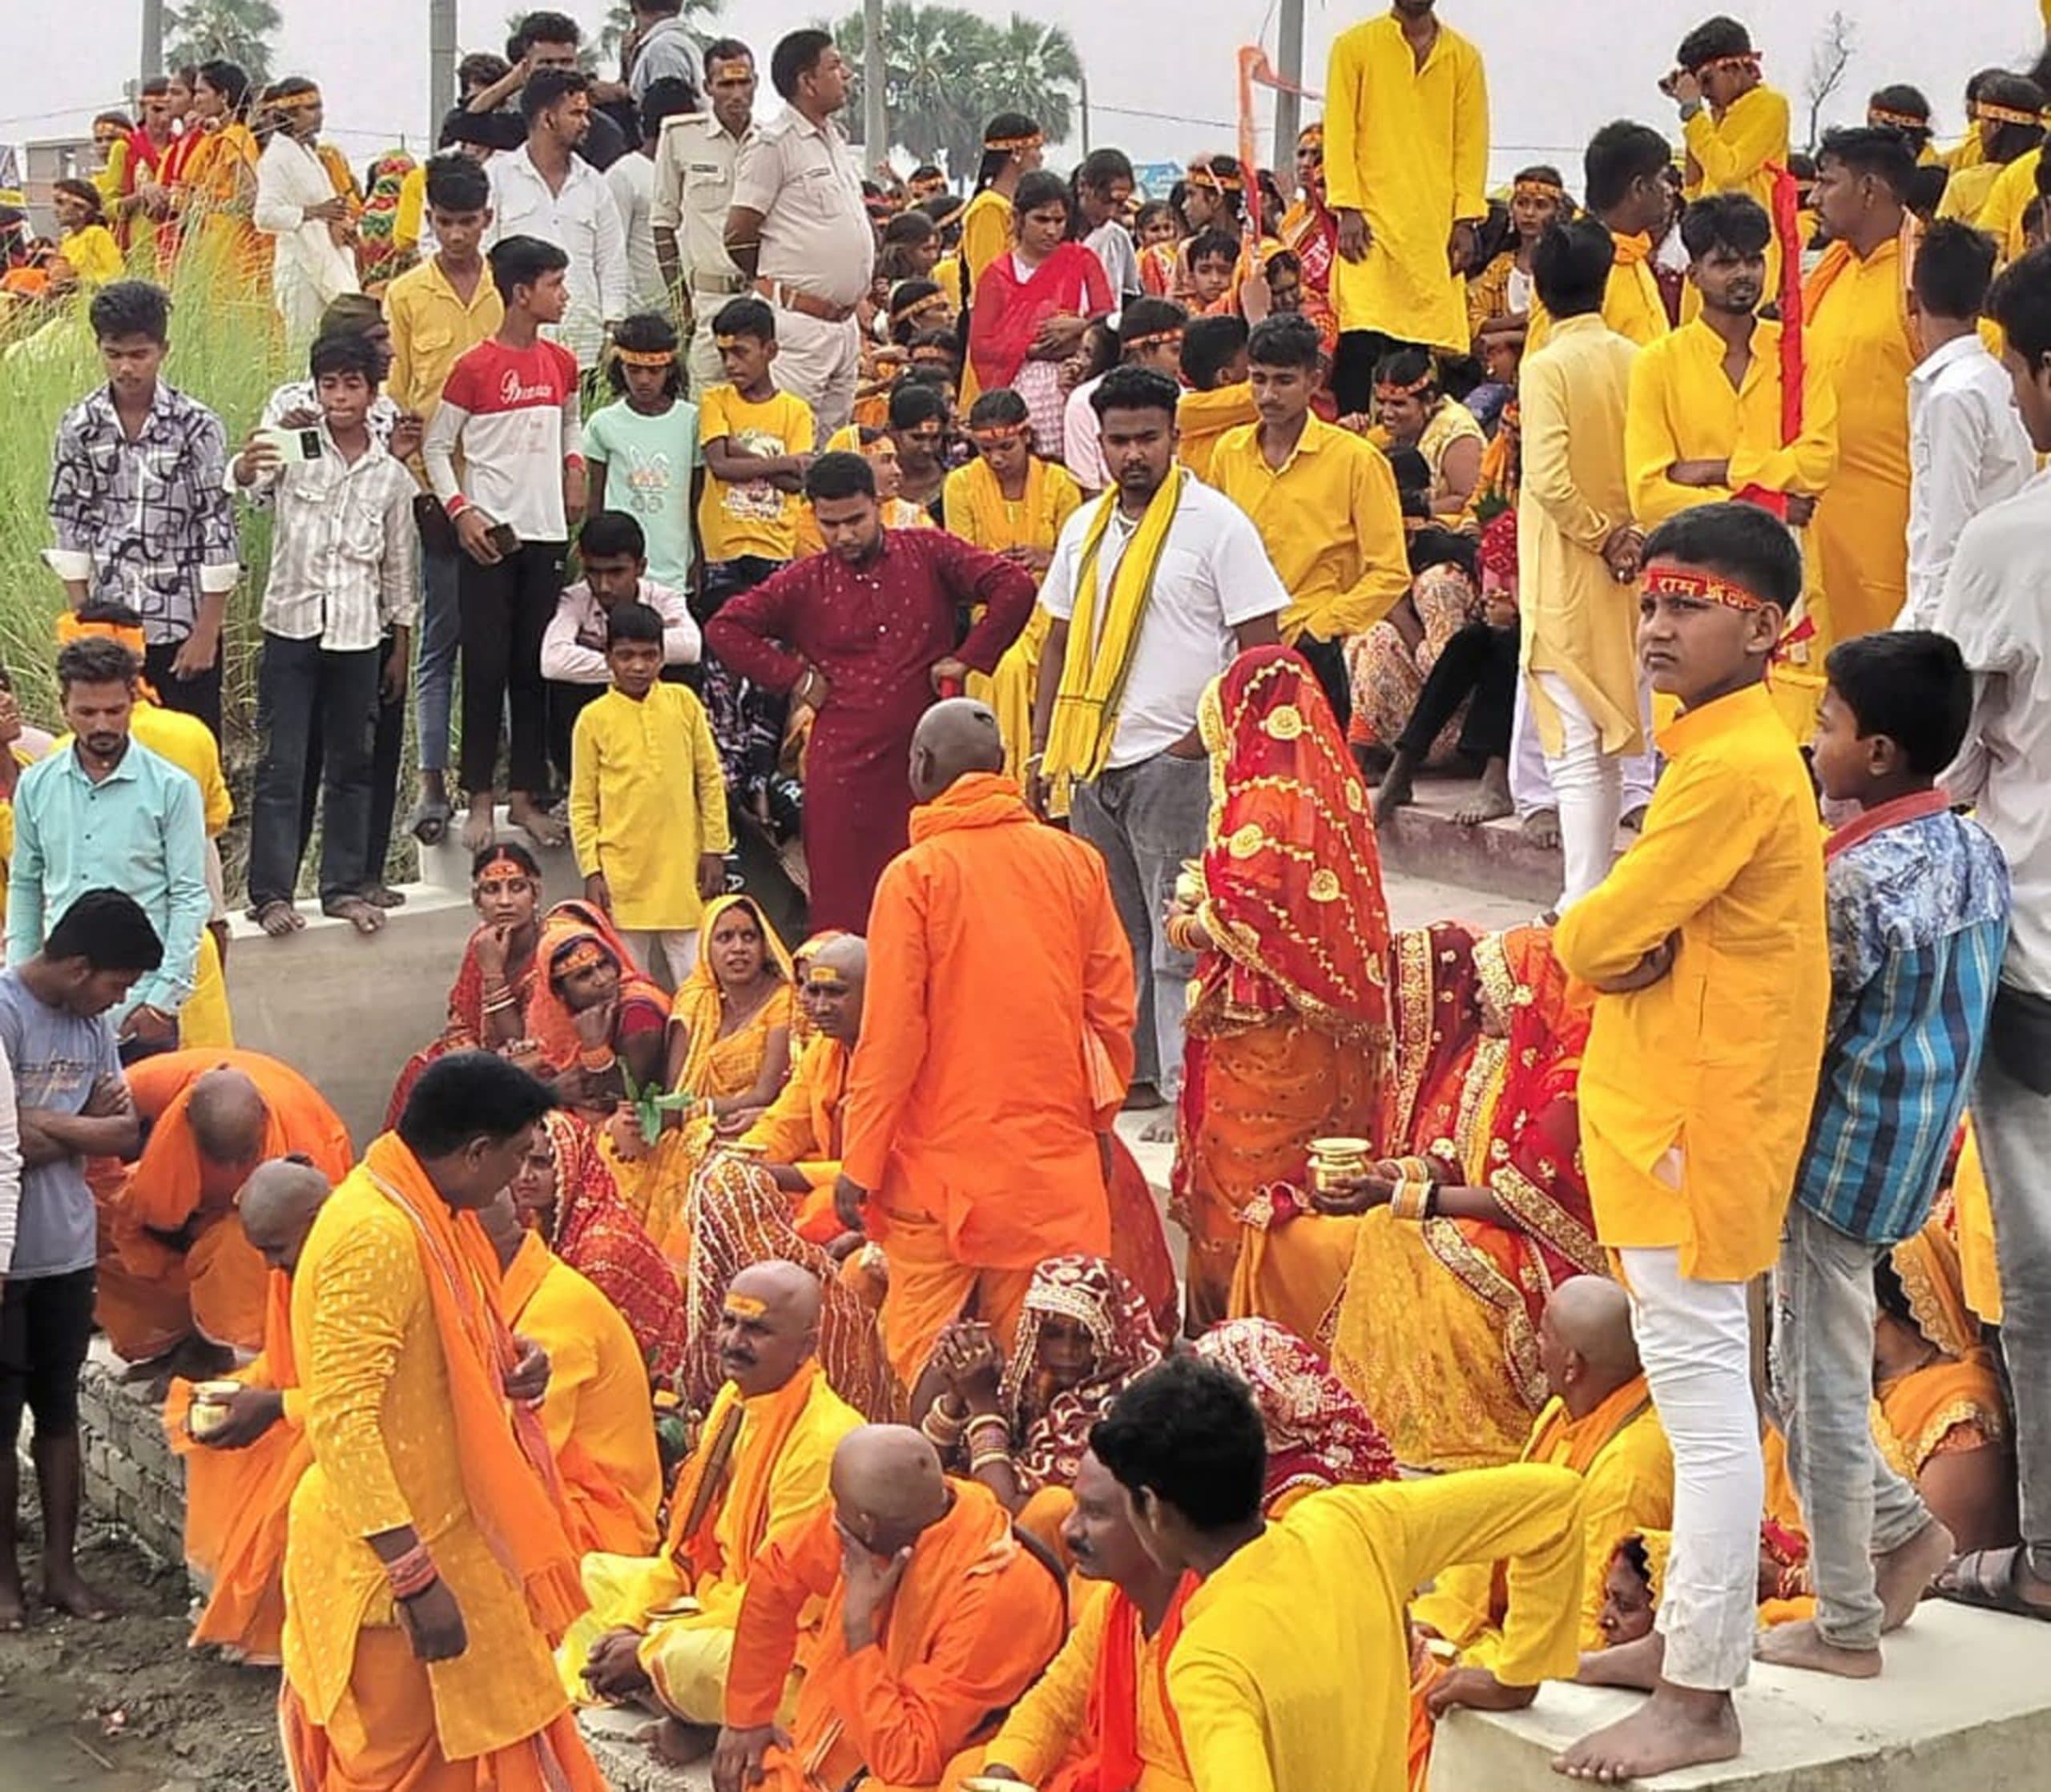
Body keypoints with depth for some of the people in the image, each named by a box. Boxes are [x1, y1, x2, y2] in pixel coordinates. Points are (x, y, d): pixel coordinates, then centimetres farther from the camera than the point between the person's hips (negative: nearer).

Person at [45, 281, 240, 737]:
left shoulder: (197, 426, -9)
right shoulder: (80, 426, 0)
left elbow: (218, 529, -8)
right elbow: (70, 526, 5)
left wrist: (206, 631, -10)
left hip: (183, 626, -3)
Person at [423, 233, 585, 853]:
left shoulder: (561, 362, 8)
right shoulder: (476, 368, -8)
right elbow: (437, 447, -3)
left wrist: (574, 468, 8)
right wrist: (461, 511, -13)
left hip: (547, 533, 5)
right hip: (490, 535, -5)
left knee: (536, 668, 8)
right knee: (486, 666, -1)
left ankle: (527, 795, 15)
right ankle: (480, 799, 5)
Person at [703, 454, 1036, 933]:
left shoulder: (928, 554, 6)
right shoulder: (805, 584, 7)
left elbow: (1014, 586, 0)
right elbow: (724, 628, 5)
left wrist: (967, 658, -2)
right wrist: (793, 677, 0)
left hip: (924, 762, 0)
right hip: (842, 765, 0)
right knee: (843, 903, 0)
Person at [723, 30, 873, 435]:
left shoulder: (835, 140, 16)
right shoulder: (773, 144, -9)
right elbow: (738, 238, -10)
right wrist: (780, 288, 3)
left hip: (843, 323, 9)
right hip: (796, 325, -9)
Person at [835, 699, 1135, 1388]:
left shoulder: (914, 874, -11)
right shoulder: (1075, 861, 1)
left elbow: (891, 1031, -11)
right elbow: (1112, 1007, 6)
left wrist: (859, 1163, -4)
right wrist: (1099, 1119, 19)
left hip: (941, 1159, -4)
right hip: (1054, 1158, 4)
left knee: (923, 1355, 4)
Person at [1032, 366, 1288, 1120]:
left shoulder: (1215, 522, -6)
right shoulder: (1085, 528, 13)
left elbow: (1262, 647, -8)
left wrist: (1203, 735, -13)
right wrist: (1045, 747, 12)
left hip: (1174, 761, -6)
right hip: (1093, 760, 6)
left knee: (1179, 934, -6)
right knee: (1113, 929, 12)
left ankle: (1188, 1086, -1)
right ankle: (1128, 1067, 22)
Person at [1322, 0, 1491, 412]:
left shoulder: (1464, 57, 11)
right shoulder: (1355, 46, 5)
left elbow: (1471, 142, 8)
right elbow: (1339, 131, 0)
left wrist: (1465, 221, -1)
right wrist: (1347, 209, -10)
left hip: (1435, 225, 2)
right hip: (1372, 220, -2)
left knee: (1419, 346, -1)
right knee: (1361, 342, -12)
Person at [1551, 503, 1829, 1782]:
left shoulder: (1733, 768, -20)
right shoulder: (1732, 749, 14)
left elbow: (1594, 937, -21)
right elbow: (1623, 932, 14)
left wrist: (1617, 945, -1)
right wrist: (1640, 950, -6)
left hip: (1695, 1118, -11)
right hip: (1684, 1097, 11)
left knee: (1706, 1399, -6)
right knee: (1702, 1391, 17)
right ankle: (1691, 1638, 28)